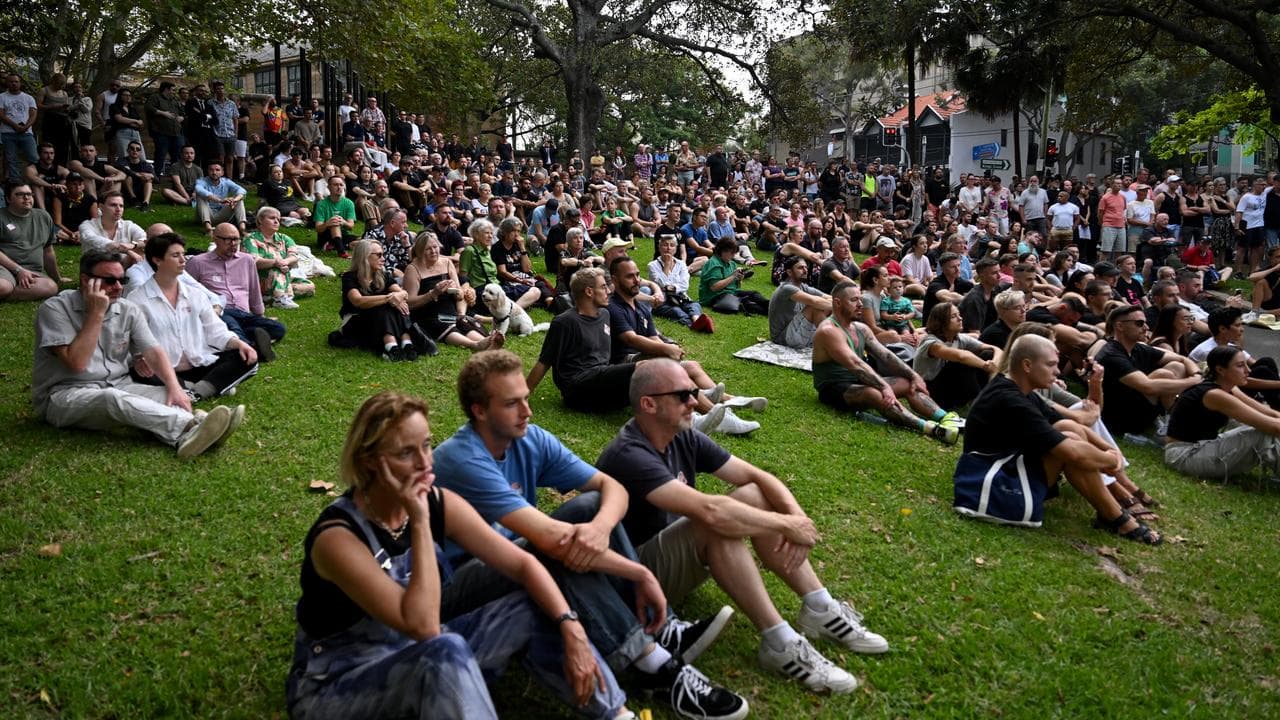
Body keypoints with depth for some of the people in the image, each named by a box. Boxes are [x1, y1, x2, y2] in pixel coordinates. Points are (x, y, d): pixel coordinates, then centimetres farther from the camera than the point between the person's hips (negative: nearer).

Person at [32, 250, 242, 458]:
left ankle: (185, 436, -57)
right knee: (112, 398, -37)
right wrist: (96, 314, -17)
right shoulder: (55, 309, -8)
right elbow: (76, 363, -18)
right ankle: (191, 425, -57)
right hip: (65, 395, -5)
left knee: (167, 396, -22)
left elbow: (153, 351, -2)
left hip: (118, 386, 6)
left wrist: (174, 387, -20)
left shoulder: (128, 311, 7)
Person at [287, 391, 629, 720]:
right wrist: (420, 521, -34)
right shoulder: (338, 537, -28)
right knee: (446, 651, -37)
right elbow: (423, 625, -34)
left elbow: (522, 564, -8)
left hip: (417, 650, 6)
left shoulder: (440, 502, -10)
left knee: (537, 610, -9)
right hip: (337, 682, -6)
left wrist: (571, 629, -21)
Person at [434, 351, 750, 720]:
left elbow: (612, 487, -7)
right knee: (559, 550, -32)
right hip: (460, 580, -7)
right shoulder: (462, 461, -27)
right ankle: (656, 666, -29)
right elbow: (547, 536, -34)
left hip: (510, 559, 7)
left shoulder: (531, 440, -5)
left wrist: (600, 526, -33)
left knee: (590, 505, -12)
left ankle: (657, 629, -19)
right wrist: (642, 574, -30)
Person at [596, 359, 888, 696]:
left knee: (754, 496, -6)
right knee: (718, 522, -32)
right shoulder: (629, 456, -28)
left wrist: (796, 516, -20)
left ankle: (821, 611, -5)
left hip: (678, 554, 9)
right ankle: (779, 644, -24)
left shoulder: (683, 437, -1)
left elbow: (755, 475, -1)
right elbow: (708, 510, -38)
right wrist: (786, 524, -27)